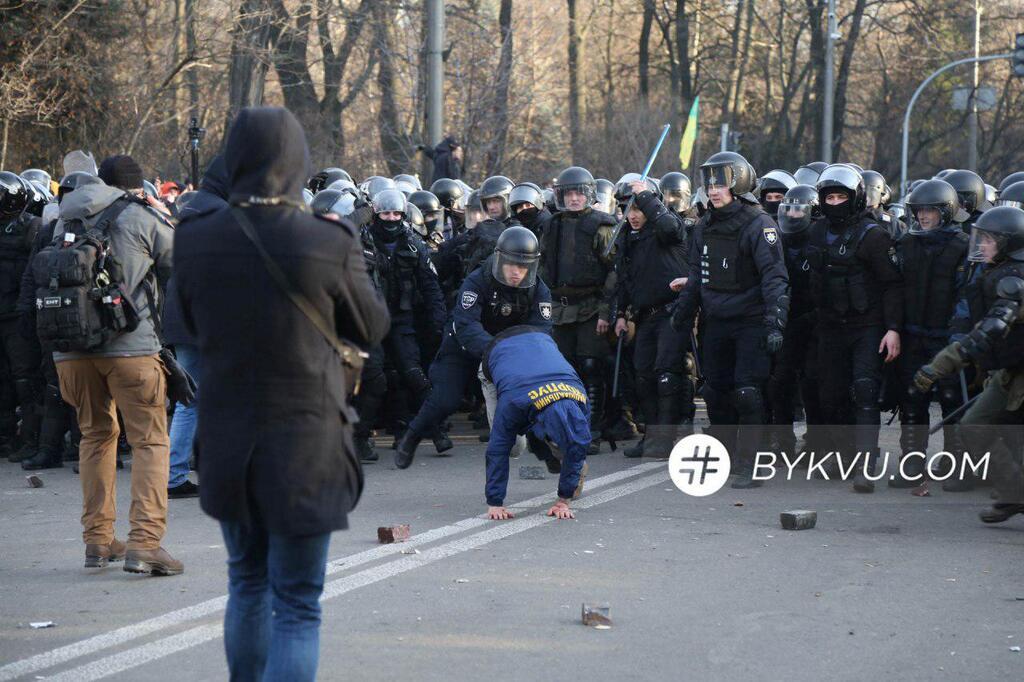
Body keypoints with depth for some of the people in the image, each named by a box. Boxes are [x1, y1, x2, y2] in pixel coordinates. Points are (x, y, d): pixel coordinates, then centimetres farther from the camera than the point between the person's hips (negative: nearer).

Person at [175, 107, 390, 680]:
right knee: (297, 607, 3)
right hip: (305, 447, -4)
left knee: (248, 584, 24)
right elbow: (373, 327, -1)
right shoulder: (330, 244, -17)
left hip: (227, 443, 4)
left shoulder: (194, 242, -7)